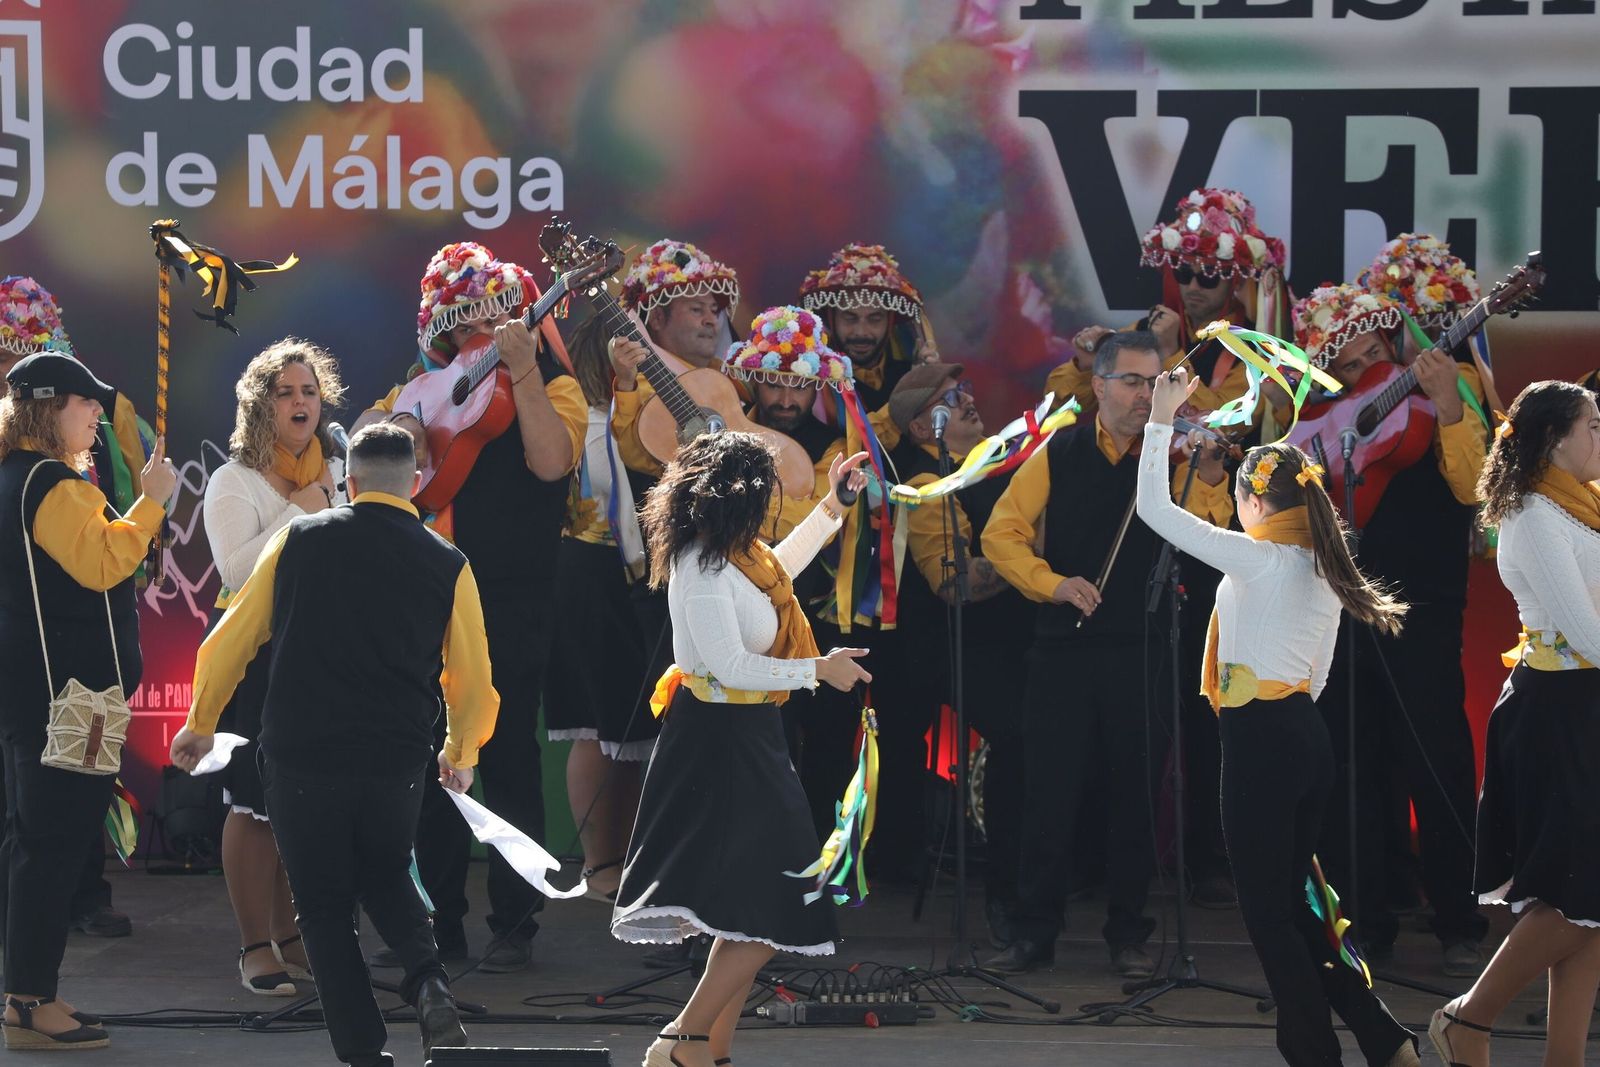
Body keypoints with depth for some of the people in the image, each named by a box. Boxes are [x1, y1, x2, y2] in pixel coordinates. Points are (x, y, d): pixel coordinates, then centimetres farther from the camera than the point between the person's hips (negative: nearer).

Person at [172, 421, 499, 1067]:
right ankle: (427, 979, -2)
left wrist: (201, 723, 21)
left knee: (325, 906, 11)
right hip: (397, 764, 1)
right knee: (386, 879, 25)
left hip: (301, 759, -1)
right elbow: (474, 683, 10)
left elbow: (230, 641, 6)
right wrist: (460, 759, 28)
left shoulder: (297, 540, 2)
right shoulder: (448, 566, 2)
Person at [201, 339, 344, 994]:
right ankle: (255, 947, -1)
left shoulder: (334, 479, 14)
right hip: (256, 652, -6)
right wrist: (299, 513, -14)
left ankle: (291, 935, 17)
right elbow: (236, 568, -17)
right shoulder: (234, 481, -3)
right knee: (254, 803, -6)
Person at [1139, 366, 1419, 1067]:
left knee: (1268, 909, -1)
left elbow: (1155, 509, -10)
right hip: (1305, 735, 8)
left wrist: (1161, 418, -2)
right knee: (1290, 901, 13)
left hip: (1259, 739, -8)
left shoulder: (1257, 558, -11)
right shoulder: (1323, 568, 13)